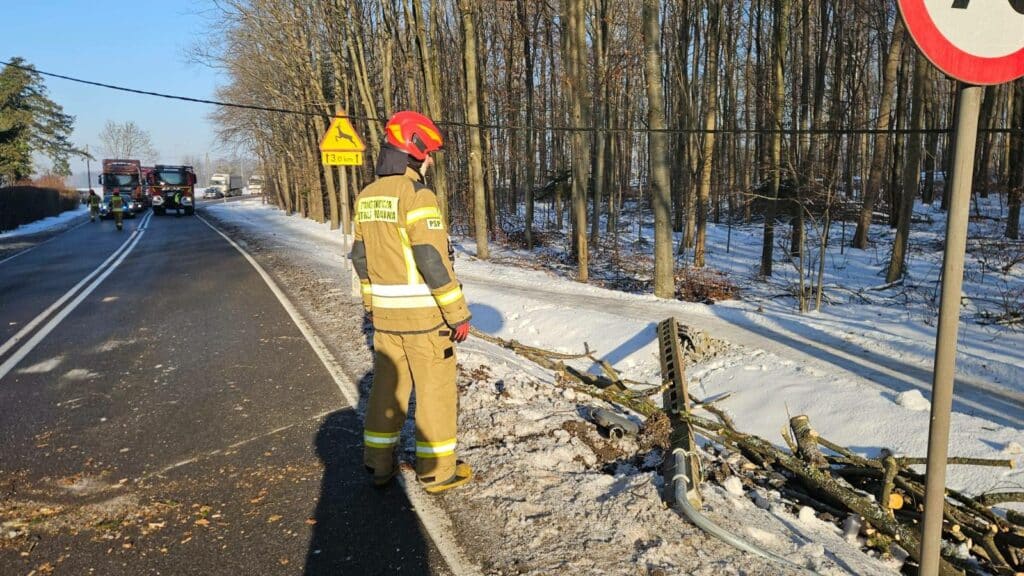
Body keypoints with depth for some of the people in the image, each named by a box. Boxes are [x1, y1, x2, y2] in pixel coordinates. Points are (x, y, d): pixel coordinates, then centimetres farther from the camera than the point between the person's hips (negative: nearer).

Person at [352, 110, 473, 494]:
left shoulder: (367, 197, 8)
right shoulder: (417, 195, -17)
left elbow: (361, 257, 14)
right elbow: (433, 261, -22)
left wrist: (370, 303, 24)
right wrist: (458, 313, -16)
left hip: (386, 312, 7)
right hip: (424, 312, -7)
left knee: (388, 385, 17)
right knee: (436, 389, 6)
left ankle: (379, 463, 27)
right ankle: (437, 471, 16)